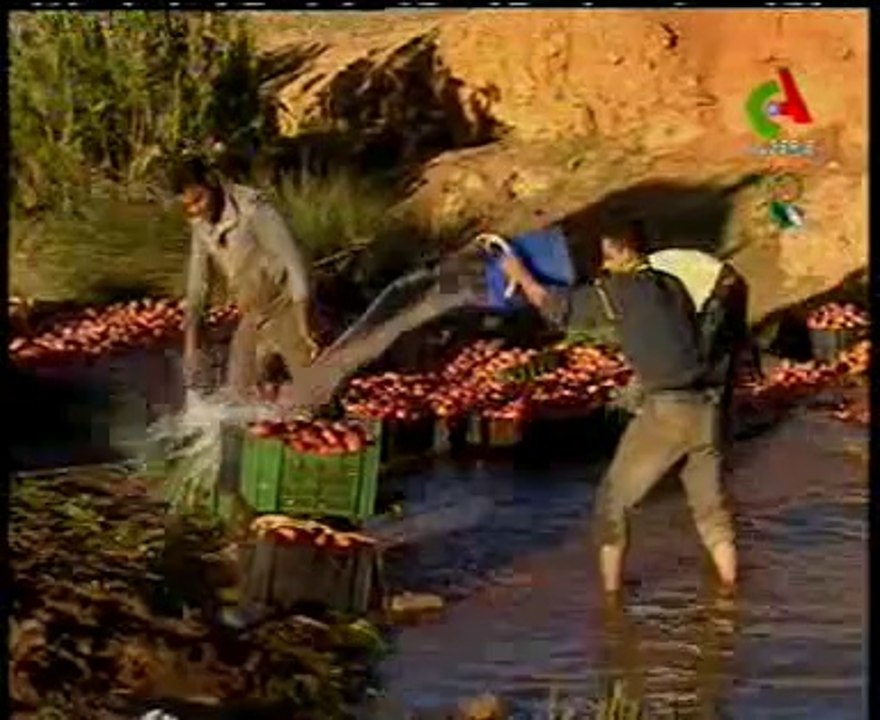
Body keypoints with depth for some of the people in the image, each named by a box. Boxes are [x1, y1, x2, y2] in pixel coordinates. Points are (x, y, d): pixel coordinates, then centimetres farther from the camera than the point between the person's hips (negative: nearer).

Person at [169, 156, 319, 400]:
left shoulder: (254, 211, -24)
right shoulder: (201, 226, -3)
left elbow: (293, 263, -23)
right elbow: (196, 286, 4)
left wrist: (304, 329, -26)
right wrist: (190, 347, -1)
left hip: (287, 309, -6)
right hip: (252, 317, 7)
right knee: (239, 391, 9)